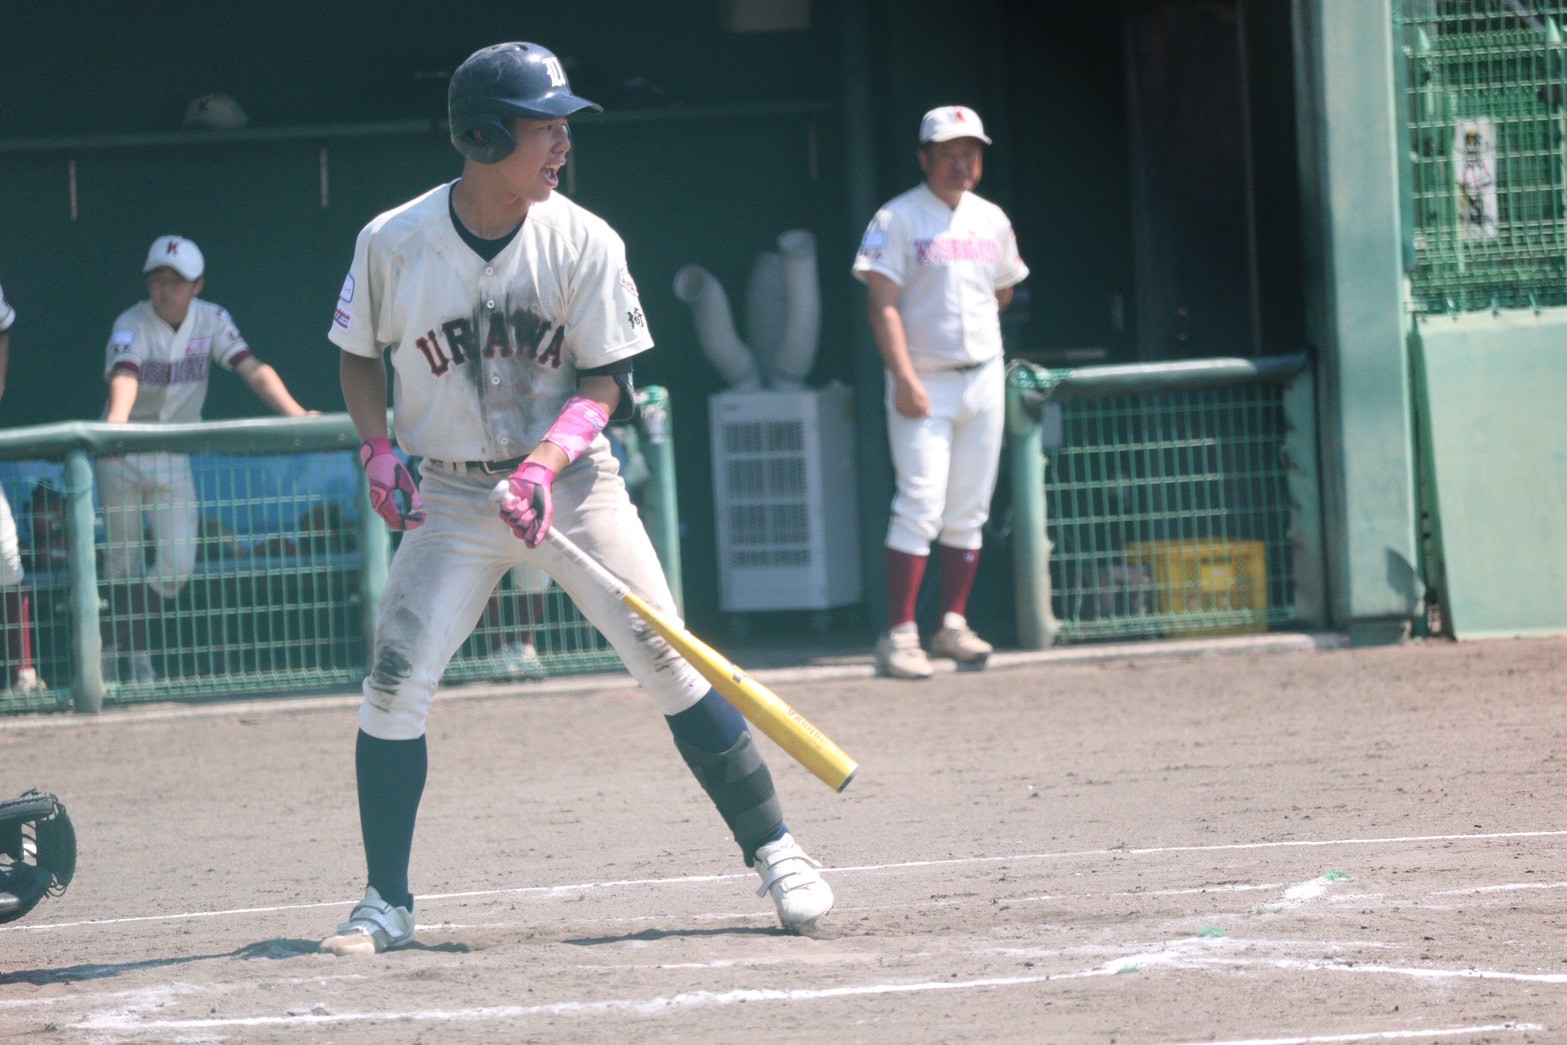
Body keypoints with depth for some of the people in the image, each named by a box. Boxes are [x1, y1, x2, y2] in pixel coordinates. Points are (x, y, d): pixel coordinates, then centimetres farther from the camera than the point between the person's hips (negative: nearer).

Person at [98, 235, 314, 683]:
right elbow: (125, 378, -35)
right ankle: (121, 649, 15)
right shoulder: (132, 325, -16)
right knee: (122, 564, 0)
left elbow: (252, 369, -15)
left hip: (174, 458, 3)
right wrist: (115, 423, -56)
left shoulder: (211, 321, -5)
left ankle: (126, 645, 10)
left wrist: (295, 413, -32)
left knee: (177, 565, -8)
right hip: (121, 460, -3)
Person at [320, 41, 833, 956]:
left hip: (573, 481, 0)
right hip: (452, 494, 0)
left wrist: (547, 462, -23)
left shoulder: (583, 243, -11)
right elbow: (362, 353, 8)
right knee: (395, 685, -8)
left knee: (672, 663, -8)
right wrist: (377, 448, -8)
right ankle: (387, 906, 3)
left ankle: (775, 852, 3)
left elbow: (605, 378, -7)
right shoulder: (394, 244, -10)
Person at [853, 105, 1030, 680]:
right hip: (924, 383, -6)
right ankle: (900, 634, -13)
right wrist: (905, 377, -20)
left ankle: (953, 624, 15)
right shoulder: (899, 219, -7)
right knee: (920, 506, -13)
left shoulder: (992, 220, 11)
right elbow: (883, 304, -13)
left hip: (983, 379, 6)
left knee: (969, 512, 7)